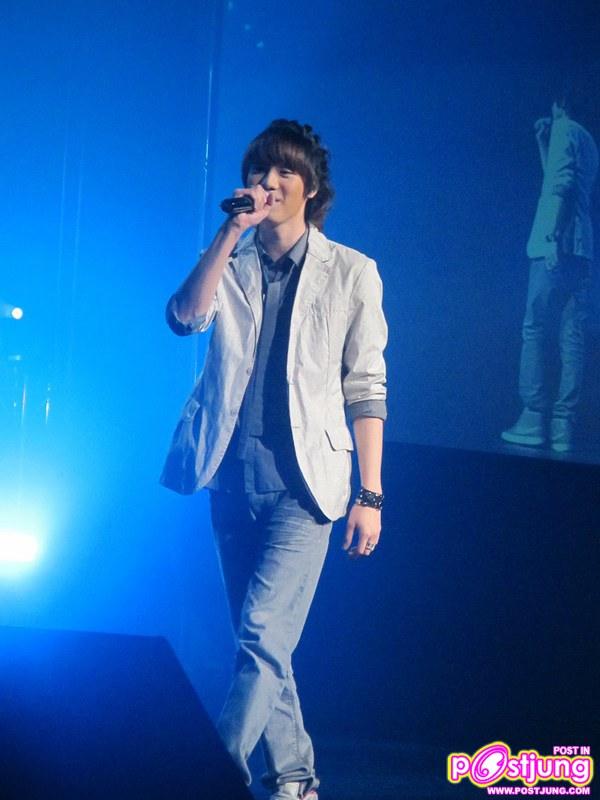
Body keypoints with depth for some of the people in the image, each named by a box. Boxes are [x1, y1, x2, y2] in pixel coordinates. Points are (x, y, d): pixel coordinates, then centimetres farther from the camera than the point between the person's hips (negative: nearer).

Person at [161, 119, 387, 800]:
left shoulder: (351, 273, 3)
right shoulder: (226, 262, 11)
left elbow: (365, 387, 1)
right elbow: (185, 316, -10)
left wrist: (371, 494, -3)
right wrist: (232, 229, -14)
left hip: (303, 479, -4)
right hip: (233, 474, 4)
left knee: (263, 636, -16)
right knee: (262, 642, 10)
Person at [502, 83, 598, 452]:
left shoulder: (564, 132, -1)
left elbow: (562, 185, -15)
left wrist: (552, 234, -20)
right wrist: (543, 143, 33)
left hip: (557, 245, -8)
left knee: (536, 329, -6)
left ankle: (534, 419, -10)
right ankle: (564, 424, -2)